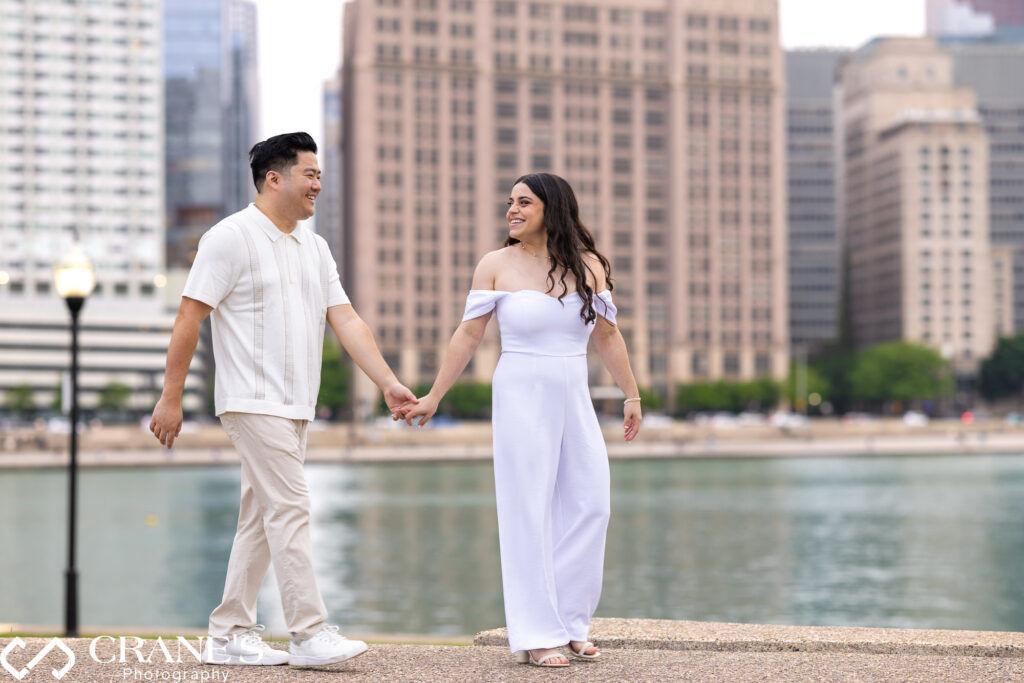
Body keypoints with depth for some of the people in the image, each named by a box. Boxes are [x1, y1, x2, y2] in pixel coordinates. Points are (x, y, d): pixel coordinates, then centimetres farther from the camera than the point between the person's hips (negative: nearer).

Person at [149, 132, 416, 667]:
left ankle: (230, 635, 15)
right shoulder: (232, 237, -8)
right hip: (254, 400, -8)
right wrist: (170, 398, -12)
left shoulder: (314, 248, 15)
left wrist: (388, 383, -1)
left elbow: (346, 319, 10)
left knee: (260, 519, 9)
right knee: (290, 509, -11)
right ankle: (309, 634, -8)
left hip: (295, 406, 8)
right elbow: (189, 318, -10)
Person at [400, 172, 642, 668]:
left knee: (590, 507, 0)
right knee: (529, 513, -3)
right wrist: (432, 398, -1)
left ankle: (570, 624, 14)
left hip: (574, 399, 4)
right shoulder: (497, 265, -1)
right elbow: (468, 335, 1)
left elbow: (607, 335, 12)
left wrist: (632, 395, 12)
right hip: (521, 398, -4)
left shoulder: (589, 265, 6)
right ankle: (536, 635, 2)